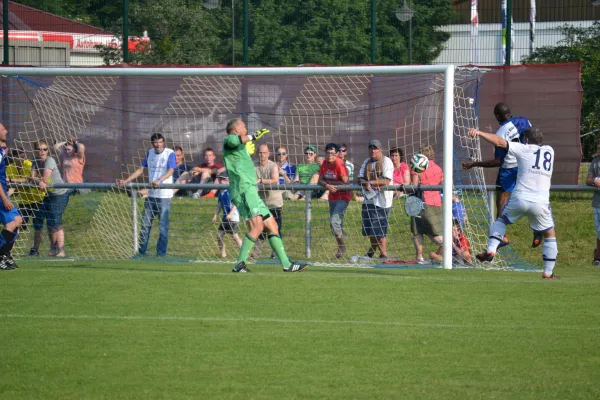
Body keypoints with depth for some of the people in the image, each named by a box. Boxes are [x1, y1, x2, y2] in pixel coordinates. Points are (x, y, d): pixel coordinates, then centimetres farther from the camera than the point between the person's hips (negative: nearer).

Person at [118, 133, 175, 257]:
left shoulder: (170, 153, -7)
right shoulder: (150, 153, 9)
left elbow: (171, 171, -19)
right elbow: (140, 169, 14)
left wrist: (159, 181, -36)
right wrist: (125, 181, 7)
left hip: (164, 195, -5)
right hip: (151, 194, 5)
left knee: (163, 225, -1)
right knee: (145, 224, 7)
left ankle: (161, 252, 6)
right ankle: (141, 251, 13)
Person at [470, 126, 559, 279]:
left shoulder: (524, 149, 3)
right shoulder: (549, 151, 14)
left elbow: (500, 142, -5)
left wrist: (479, 133, -5)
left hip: (519, 198, -1)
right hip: (541, 203, 1)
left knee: (501, 220, 26)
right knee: (550, 235, 18)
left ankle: (491, 250, 7)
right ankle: (548, 272, 12)